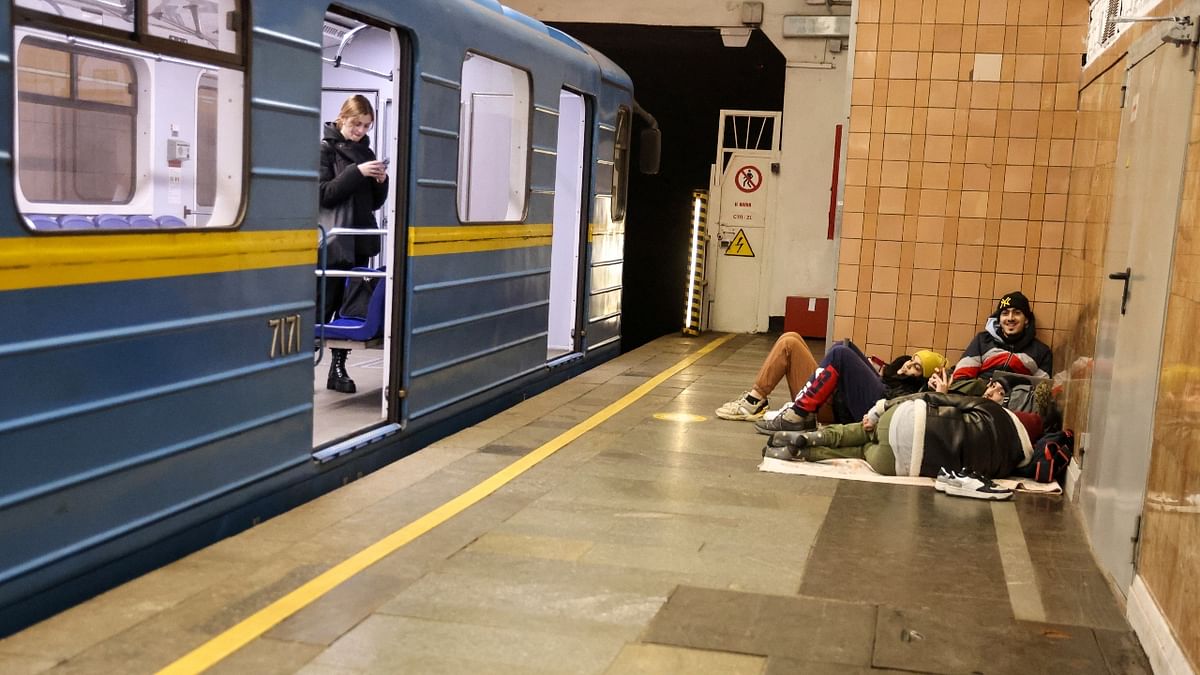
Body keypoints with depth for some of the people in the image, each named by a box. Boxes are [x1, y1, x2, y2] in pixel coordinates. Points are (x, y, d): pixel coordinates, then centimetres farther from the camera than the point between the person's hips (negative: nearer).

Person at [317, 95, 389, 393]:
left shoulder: (366, 152, 15)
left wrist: (381, 181, -2)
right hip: (332, 242, -6)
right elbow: (323, 194, -12)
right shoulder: (326, 148, -2)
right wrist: (356, 172, -19)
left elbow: (375, 202, 17)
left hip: (360, 242, 6)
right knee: (323, 307, -4)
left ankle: (338, 369, 11)